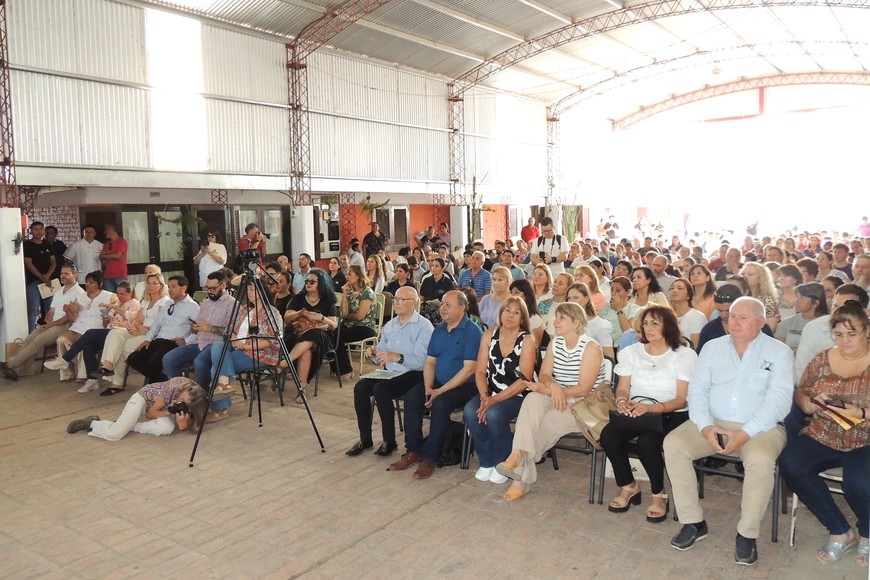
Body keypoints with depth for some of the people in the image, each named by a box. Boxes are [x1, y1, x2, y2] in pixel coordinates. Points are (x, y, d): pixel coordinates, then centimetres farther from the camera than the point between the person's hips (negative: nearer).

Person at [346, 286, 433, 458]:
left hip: (413, 374, -7)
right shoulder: (389, 325, 14)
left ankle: (389, 441, -12)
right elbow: (381, 358, 16)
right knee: (360, 387, -17)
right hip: (389, 372, 7)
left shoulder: (424, 326, -9)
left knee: (381, 389, -30)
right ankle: (365, 439, -3)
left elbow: (421, 361, -21)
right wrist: (374, 353, -6)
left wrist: (397, 357, -32)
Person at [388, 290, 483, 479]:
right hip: (438, 383, 7)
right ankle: (413, 451, -9)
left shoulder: (473, 331, -12)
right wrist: (428, 388, -8)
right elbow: (430, 362, 10)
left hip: (464, 386, -6)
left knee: (440, 403, -33)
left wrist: (440, 391, -20)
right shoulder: (439, 330, 10)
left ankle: (429, 457, -19)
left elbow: (468, 370, -18)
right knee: (411, 397, -17)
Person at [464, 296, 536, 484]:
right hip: (490, 393, 4)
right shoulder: (489, 335, 5)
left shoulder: (527, 340, -7)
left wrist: (495, 399, -20)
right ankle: (487, 462, -5)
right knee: (470, 411, -26)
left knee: (494, 413, -32)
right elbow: (480, 371, 3)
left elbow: (524, 380, -13)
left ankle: (503, 463, -5)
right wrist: (484, 395, -15)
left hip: (517, 396, -4)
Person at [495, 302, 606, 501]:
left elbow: (584, 389, -16)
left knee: (542, 424, -28)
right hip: (558, 400, 5)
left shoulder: (590, 348, -10)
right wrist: (553, 386, -22)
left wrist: (547, 390, -21)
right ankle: (517, 455, -39)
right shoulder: (554, 344, 10)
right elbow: (544, 375, 3)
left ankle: (522, 477, -17)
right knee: (532, 399, -28)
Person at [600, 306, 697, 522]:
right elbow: (622, 388, 8)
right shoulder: (631, 352, 12)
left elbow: (682, 399, -7)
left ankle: (659, 495, -5)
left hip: (670, 416, -4)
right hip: (635, 413, 4)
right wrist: (622, 401, -17)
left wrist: (650, 408, -24)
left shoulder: (685, 355, 0)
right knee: (608, 434, -25)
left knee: (647, 442, -33)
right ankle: (628, 487, -1)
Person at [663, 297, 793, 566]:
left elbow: (779, 399, -10)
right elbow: (697, 388, 4)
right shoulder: (712, 347, 10)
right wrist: (705, 426, -14)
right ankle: (693, 522, -9)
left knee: (760, 460, -35)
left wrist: (745, 434, -21)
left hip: (759, 427, -3)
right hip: (712, 423, 3)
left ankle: (747, 533, -12)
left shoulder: (779, 352, 1)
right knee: (673, 443, -21)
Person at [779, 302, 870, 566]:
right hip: (821, 438, 4)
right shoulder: (823, 358, 8)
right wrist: (808, 402, -7)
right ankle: (841, 532, -4)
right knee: (790, 465, -24)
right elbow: (800, 392, 15)